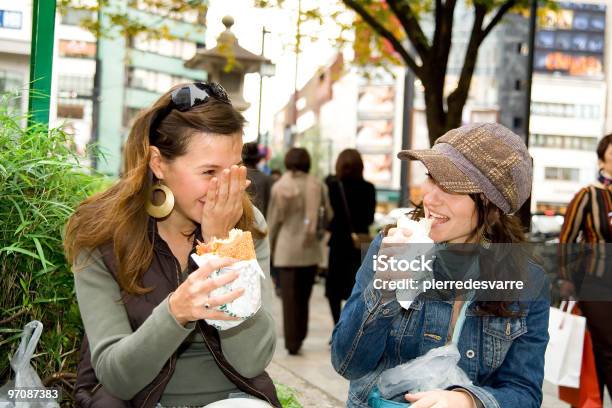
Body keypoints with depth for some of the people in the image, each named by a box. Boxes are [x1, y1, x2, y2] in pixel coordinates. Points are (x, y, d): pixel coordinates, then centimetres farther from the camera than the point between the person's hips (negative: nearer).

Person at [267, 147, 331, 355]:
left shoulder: (280, 186, -3)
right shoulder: (317, 185, 1)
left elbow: (273, 219, 0)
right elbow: (331, 212, -4)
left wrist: (270, 245, 10)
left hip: (286, 247, -2)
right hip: (310, 248, 2)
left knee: (289, 296, 0)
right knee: (303, 295, 15)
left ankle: (292, 341, -4)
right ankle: (299, 337, 22)